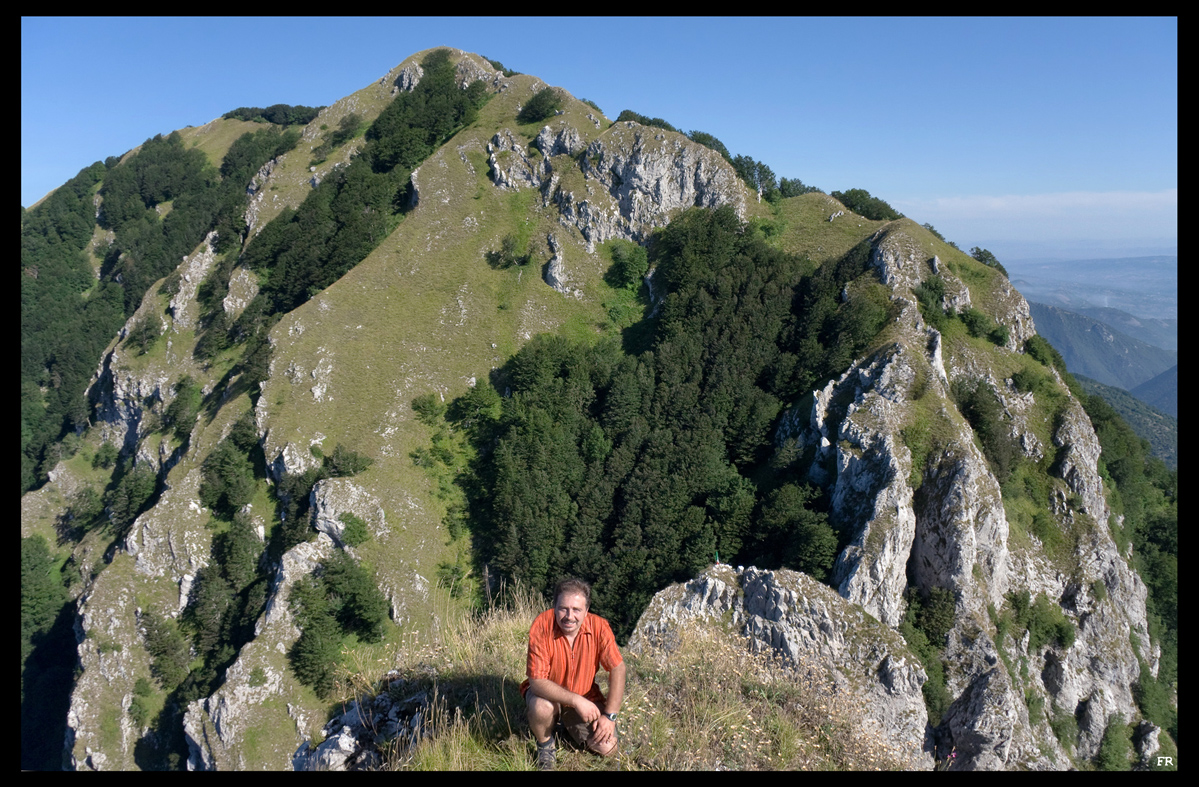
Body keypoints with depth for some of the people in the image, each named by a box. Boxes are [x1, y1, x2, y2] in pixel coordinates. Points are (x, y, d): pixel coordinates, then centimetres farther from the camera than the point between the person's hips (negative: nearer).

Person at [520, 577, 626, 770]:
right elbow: (537, 681, -28)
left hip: (585, 695, 3)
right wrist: (576, 700, -35)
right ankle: (545, 746, -1)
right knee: (542, 707, -36)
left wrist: (609, 716, -19)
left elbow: (617, 669, -15)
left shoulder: (599, 627, -21)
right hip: (547, 693, -2)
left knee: (607, 747, -11)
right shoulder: (541, 627, -28)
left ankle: (569, 723, 21)